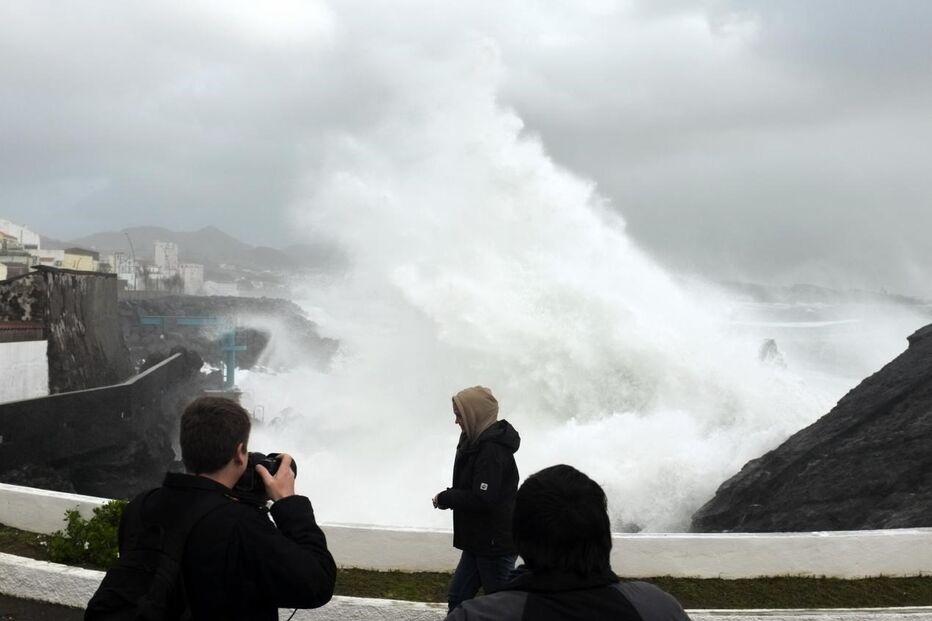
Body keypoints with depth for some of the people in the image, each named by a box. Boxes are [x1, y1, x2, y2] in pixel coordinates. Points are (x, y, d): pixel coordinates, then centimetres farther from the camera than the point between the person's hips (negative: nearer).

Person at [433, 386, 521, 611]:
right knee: (457, 597, 15)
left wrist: (444, 498, -14)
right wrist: (449, 497, 3)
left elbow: (482, 498, -26)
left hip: (495, 543, -10)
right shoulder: (479, 442, 10)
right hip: (480, 540, 10)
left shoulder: (492, 449, -22)